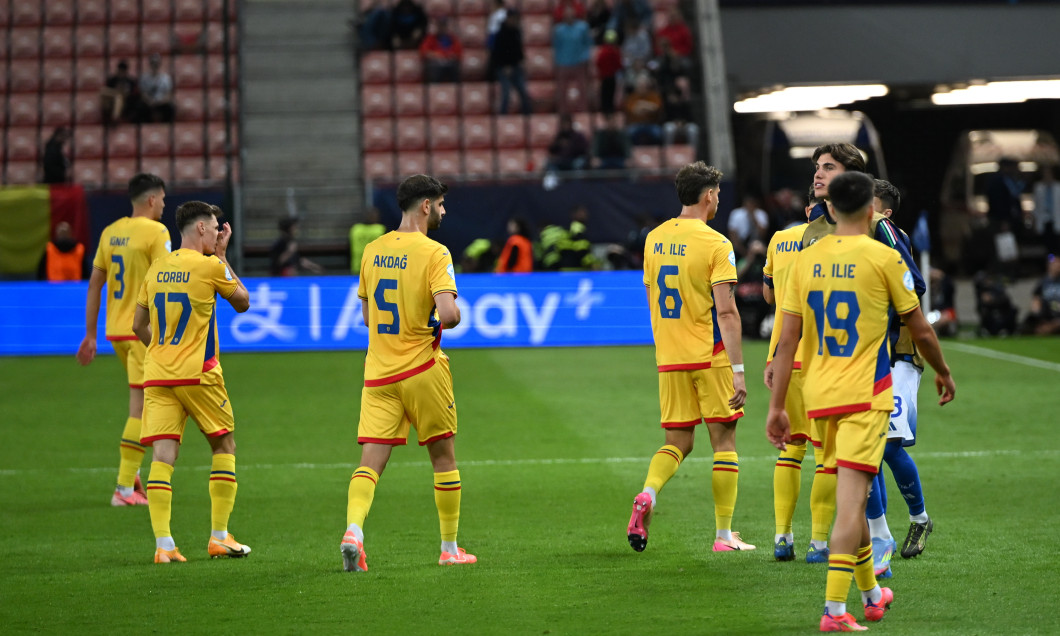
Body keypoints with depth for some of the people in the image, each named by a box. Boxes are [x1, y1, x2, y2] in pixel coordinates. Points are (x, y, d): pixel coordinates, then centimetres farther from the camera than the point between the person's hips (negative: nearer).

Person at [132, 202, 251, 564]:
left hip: (156, 372, 4)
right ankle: (220, 537, 12)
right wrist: (222, 256, 15)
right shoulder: (210, 266, -6)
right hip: (198, 372, -4)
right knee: (224, 446, 13)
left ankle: (163, 544, -12)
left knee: (162, 455, -2)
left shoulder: (156, 268, 10)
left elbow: (139, 326, 15)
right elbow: (242, 302, 10)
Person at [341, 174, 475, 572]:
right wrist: (456, 314, 1)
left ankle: (353, 529, -25)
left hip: (378, 373, 4)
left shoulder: (372, 250, 8)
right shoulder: (434, 253, -10)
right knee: (443, 455, 12)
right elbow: (448, 313, -21)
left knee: (370, 461, -1)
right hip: (422, 369, -4)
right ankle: (450, 548, 19)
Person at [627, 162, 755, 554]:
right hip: (710, 358, -5)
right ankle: (725, 534, 7)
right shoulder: (715, 244, -11)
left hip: (669, 359, 5)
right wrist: (738, 370, -15)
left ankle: (648, 494, -16)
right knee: (724, 441, 5)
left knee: (677, 442, 12)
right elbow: (726, 312, -16)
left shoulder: (654, 239, 8)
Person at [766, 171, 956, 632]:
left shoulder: (806, 259, 4)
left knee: (851, 495, 20)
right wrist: (943, 373, 19)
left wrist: (776, 407, 6)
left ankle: (871, 594, 33)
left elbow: (787, 340, 3)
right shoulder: (883, 257, -7)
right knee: (850, 500, -9)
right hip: (866, 395, -5)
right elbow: (920, 330, 2)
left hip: (820, 395, 5)